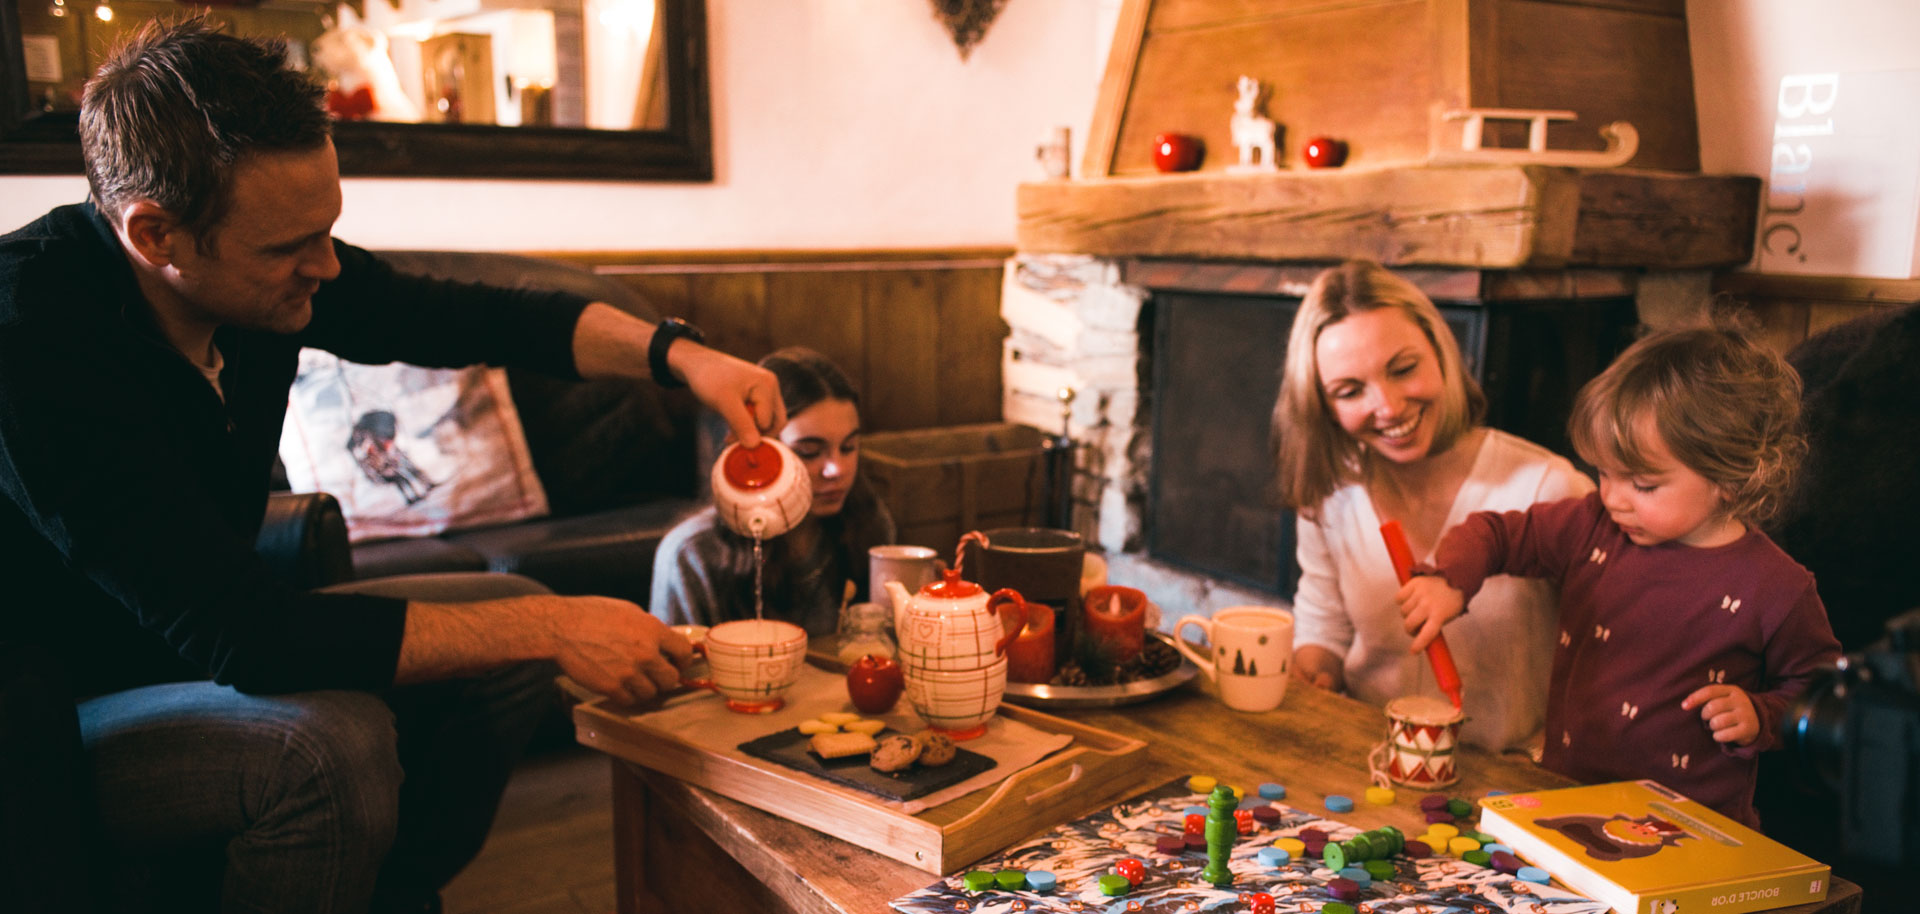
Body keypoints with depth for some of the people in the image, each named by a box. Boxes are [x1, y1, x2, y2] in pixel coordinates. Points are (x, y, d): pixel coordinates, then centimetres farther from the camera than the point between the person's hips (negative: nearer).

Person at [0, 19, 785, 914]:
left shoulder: (278, 266, -11)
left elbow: (470, 317, 3)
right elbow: (236, 633, -35)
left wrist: (677, 353, -13)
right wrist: (550, 628, -33)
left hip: (211, 649, 8)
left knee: (516, 614, 0)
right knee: (335, 741, -34)